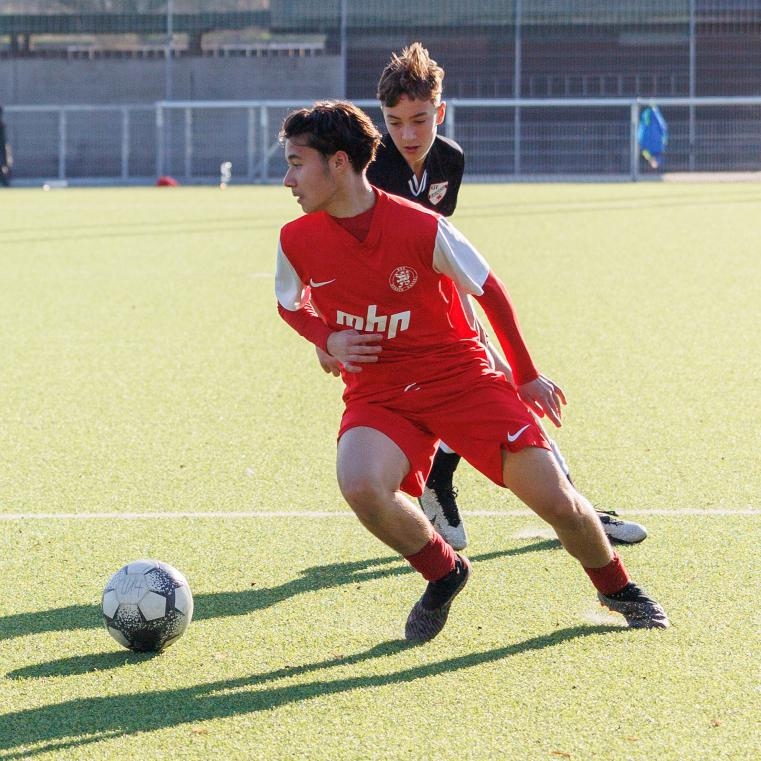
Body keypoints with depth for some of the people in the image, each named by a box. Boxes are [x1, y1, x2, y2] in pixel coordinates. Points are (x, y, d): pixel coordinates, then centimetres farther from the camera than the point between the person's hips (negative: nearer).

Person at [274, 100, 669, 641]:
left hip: (459, 376, -2)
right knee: (360, 485, -31)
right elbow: (290, 304, 14)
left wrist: (526, 375, 7)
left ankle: (617, 588, 26)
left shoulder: (422, 228, -17)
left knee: (556, 501, -7)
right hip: (376, 394, 2)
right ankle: (443, 575, -1)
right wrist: (330, 340, -8)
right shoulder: (297, 240, -8)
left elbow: (489, 290, -2)